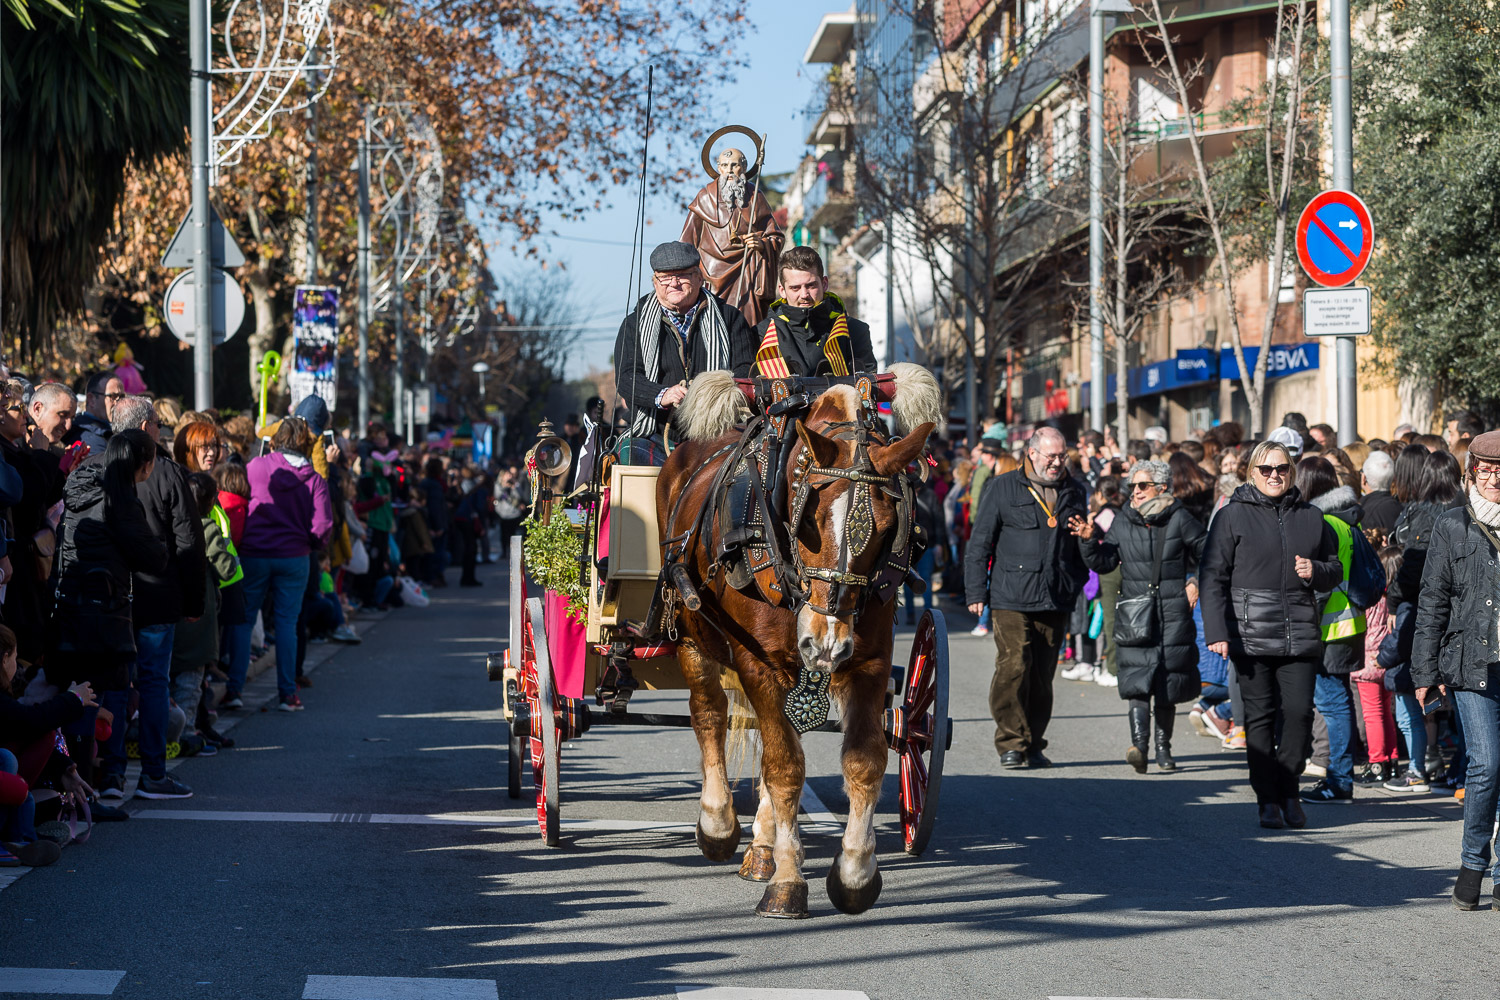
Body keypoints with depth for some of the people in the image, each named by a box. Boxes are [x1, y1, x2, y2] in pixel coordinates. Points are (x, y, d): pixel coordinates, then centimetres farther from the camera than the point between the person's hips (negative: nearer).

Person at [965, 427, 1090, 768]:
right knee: (1014, 665, -13)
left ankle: (1033, 746, 14)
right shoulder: (1003, 488, 2)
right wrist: (976, 592, -2)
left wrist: (1077, 585, 9)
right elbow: (980, 542, 2)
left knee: (1043, 673, 5)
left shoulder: (1074, 492, 13)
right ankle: (1011, 743, -6)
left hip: (1055, 600, 4)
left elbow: (1083, 547, 23)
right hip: (1010, 598, -4)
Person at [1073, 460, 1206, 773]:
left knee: (1168, 686, 5)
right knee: (1137, 677, -14)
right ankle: (1139, 743, -24)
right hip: (1135, 614, 1)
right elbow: (1103, 562, 7)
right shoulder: (1123, 522, 8)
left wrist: (1196, 582, 0)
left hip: (1173, 614, -1)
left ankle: (1163, 747, 15)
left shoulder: (1179, 520, 1)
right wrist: (1089, 540, -8)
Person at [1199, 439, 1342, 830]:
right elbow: (1213, 576, -1)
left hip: (1301, 632, 3)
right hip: (1251, 632, -2)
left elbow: (1335, 570, 20)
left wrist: (1316, 572, -4)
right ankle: (1268, 800, 7)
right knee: (1260, 716, 0)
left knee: (1300, 711, -5)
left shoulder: (1311, 517, 13)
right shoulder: (1233, 516, 2)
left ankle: (1287, 789, 14)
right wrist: (1216, 632, -10)